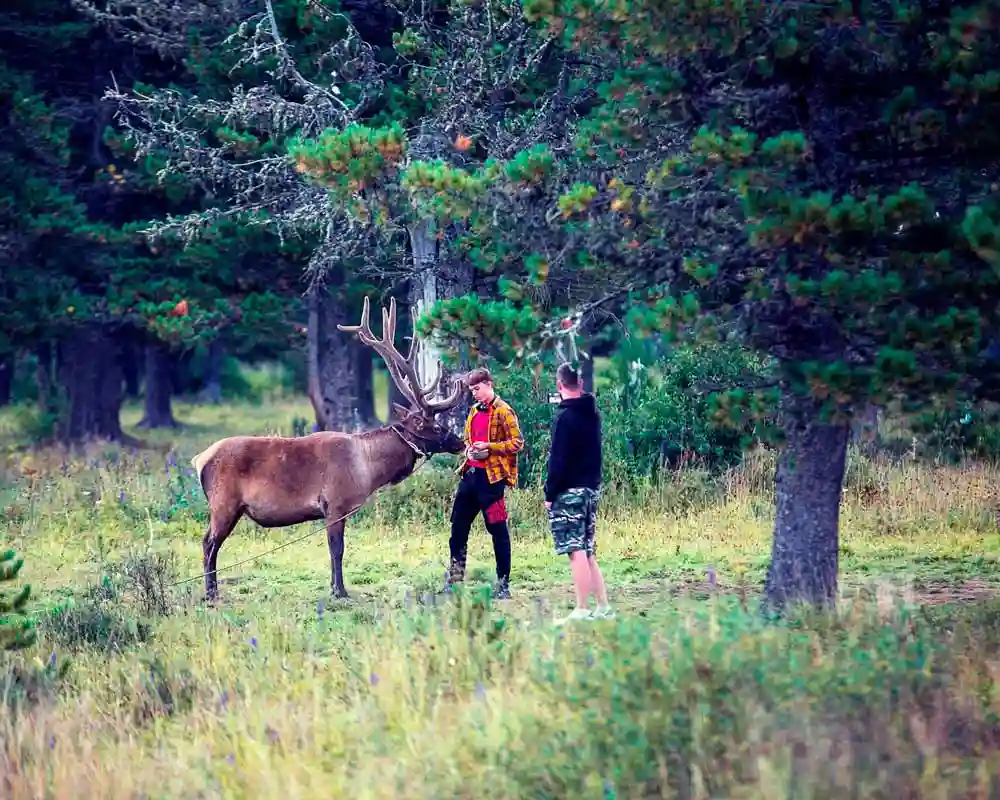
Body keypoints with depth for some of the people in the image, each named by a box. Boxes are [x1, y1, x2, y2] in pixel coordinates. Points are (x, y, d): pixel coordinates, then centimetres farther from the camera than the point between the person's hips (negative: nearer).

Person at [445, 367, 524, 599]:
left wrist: (488, 447, -19)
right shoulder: (474, 411, 15)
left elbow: (517, 443, -13)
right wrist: (469, 449, 5)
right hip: (471, 473, 8)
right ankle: (455, 578, 22)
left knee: (497, 528, -2)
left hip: (492, 476, -8)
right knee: (459, 525, 11)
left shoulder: (503, 412, -9)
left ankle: (503, 583, 4)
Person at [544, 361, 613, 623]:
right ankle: (603, 606, 12)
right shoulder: (592, 413, 10)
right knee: (587, 551, 13)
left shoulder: (566, 417, -13)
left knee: (576, 551, -9)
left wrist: (550, 493, -9)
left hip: (570, 491, -8)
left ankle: (582, 610, -11)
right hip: (592, 488, 8)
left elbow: (558, 460, -14)